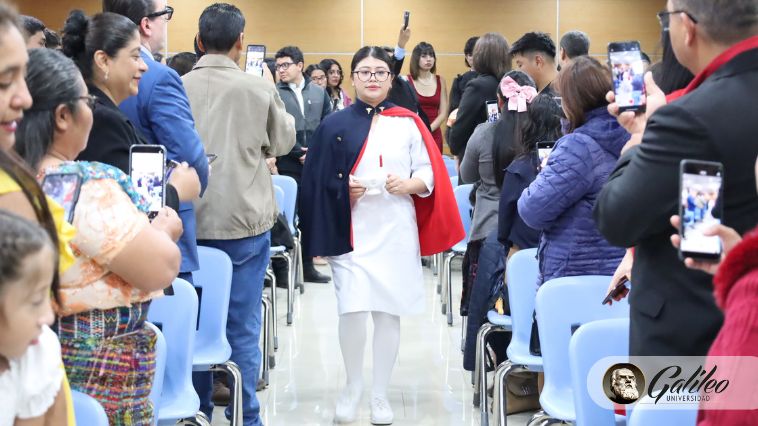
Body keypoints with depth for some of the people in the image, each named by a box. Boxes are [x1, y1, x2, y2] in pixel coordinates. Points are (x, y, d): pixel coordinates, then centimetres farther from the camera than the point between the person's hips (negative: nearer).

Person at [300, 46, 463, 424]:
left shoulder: (408, 123, 6)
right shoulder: (334, 125, 4)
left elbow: (429, 174, 4)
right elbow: (317, 183, 3)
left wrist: (408, 184, -15)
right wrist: (345, 191, -14)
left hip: (396, 233, 1)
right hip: (351, 232, -1)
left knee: (388, 312, 4)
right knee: (352, 311, -10)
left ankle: (380, 394, 17)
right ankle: (352, 388, 12)